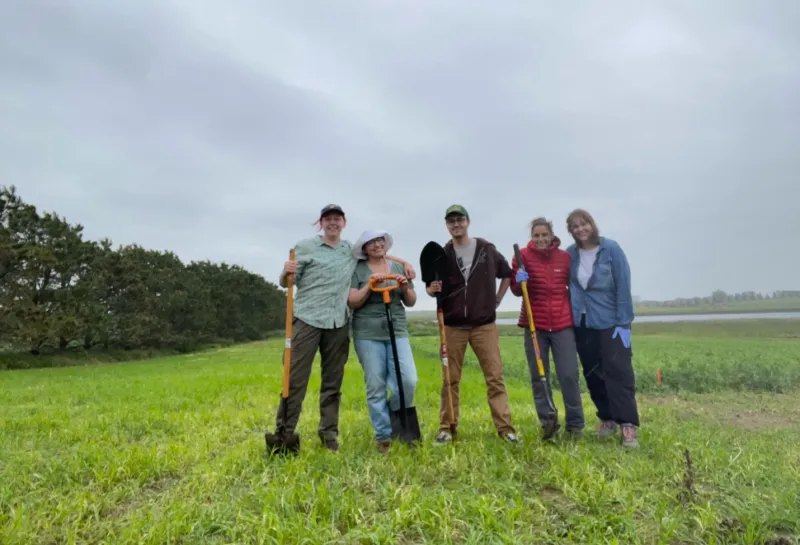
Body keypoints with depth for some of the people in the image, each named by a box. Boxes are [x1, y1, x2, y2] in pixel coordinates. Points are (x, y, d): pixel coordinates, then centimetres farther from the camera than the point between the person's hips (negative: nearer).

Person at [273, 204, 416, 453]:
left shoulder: (352, 250, 14)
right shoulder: (304, 246, 3)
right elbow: (286, 283, 2)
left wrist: (404, 262, 14)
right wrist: (286, 273, -21)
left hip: (338, 323, 4)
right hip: (307, 319, -3)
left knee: (333, 382, 9)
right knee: (296, 380, -2)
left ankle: (329, 433, 20)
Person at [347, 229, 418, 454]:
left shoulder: (399, 267, 11)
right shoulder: (357, 270, 2)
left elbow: (411, 302, 13)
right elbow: (352, 303, -5)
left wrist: (405, 288, -7)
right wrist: (370, 286, -17)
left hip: (397, 331, 3)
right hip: (368, 333, -2)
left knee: (408, 381, -8)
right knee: (376, 388, 0)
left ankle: (395, 420, 20)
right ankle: (384, 436, 15)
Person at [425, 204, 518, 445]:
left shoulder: (487, 249, 3)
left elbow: (507, 274, 17)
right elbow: (435, 289, 6)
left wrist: (497, 300, 9)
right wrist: (431, 290, -18)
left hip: (484, 325, 0)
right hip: (452, 326, 0)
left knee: (495, 377, 1)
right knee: (450, 380, 6)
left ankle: (505, 427, 9)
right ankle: (446, 428, 16)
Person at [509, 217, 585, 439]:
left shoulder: (565, 257, 2)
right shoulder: (523, 256, -3)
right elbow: (516, 291, 0)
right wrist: (519, 282, -21)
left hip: (563, 324, 1)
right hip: (534, 324, 0)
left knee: (569, 375, -1)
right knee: (538, 377, 6)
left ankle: (575, 425, 18)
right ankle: (547, 424, 21)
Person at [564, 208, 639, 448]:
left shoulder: (611, 249, -8)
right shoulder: (570, 254, 1)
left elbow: (623, 287, -10)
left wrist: (624, 322, -13)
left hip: (610, 322, -4)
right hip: (582, 323, 4)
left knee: (618, 372, -6)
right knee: (592, 374, 10)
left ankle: (629, 425, 0)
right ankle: (607, 418, 24)